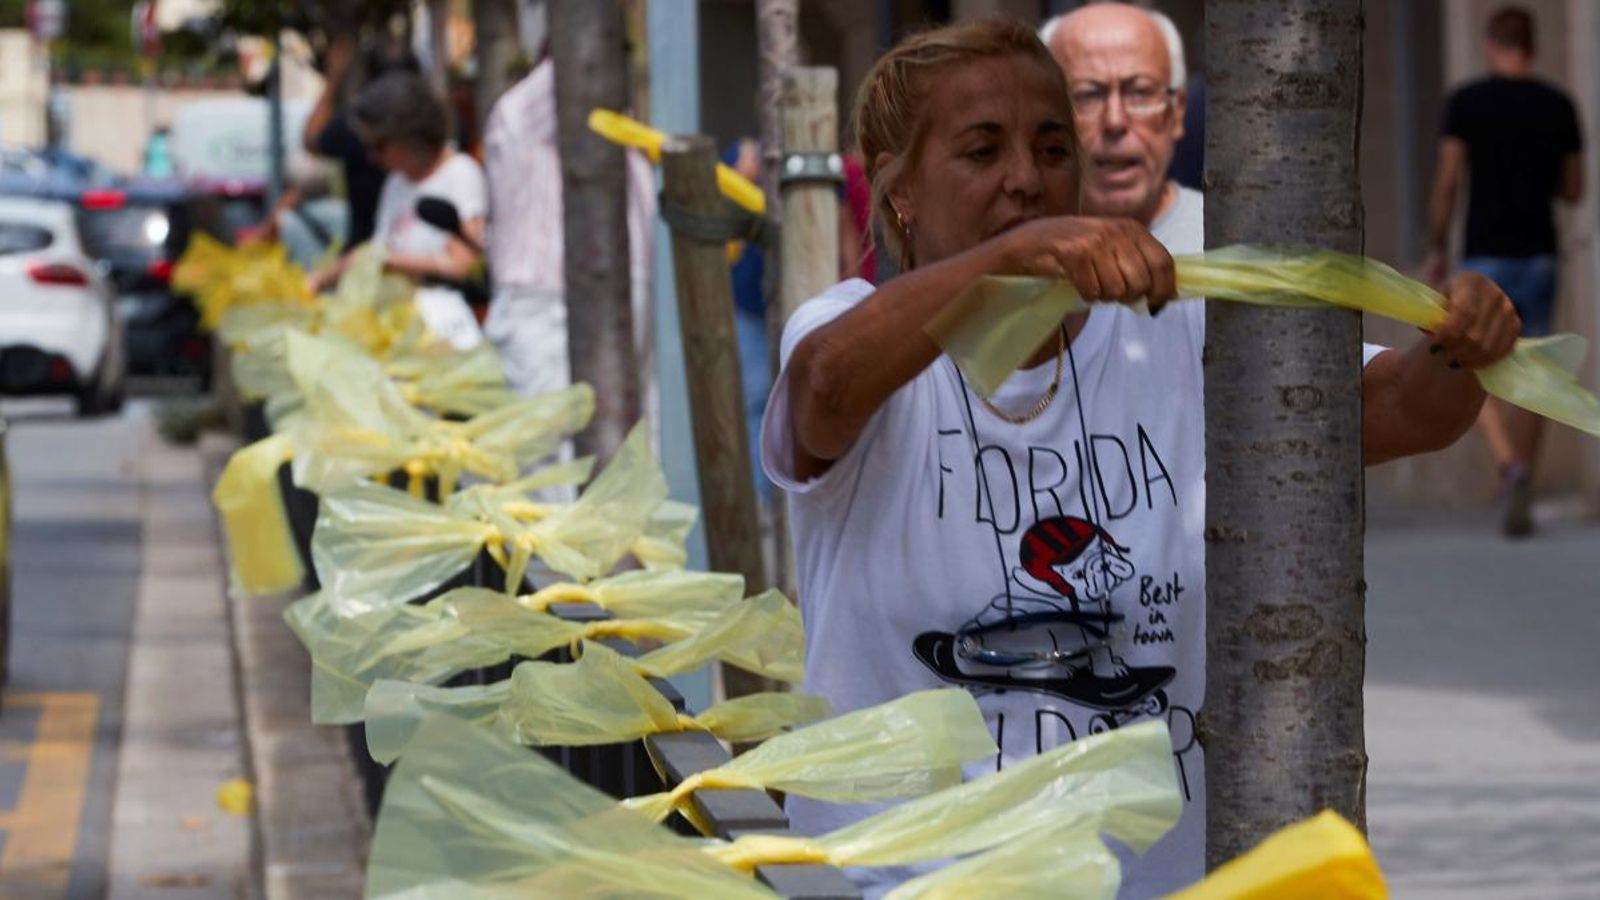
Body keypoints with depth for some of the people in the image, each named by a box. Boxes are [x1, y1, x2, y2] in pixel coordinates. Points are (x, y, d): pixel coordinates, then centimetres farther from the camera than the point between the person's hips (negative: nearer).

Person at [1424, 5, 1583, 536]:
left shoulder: (1467, 103, -6)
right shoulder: (1559, 107, 3)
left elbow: (1447, 183, -8)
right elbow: (1574, 190, 9)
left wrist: (1437, 249, 4)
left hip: (1486, 258, -3)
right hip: (1540, 255, 3)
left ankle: (1510, 466, -24)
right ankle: (1519, 494, 11)